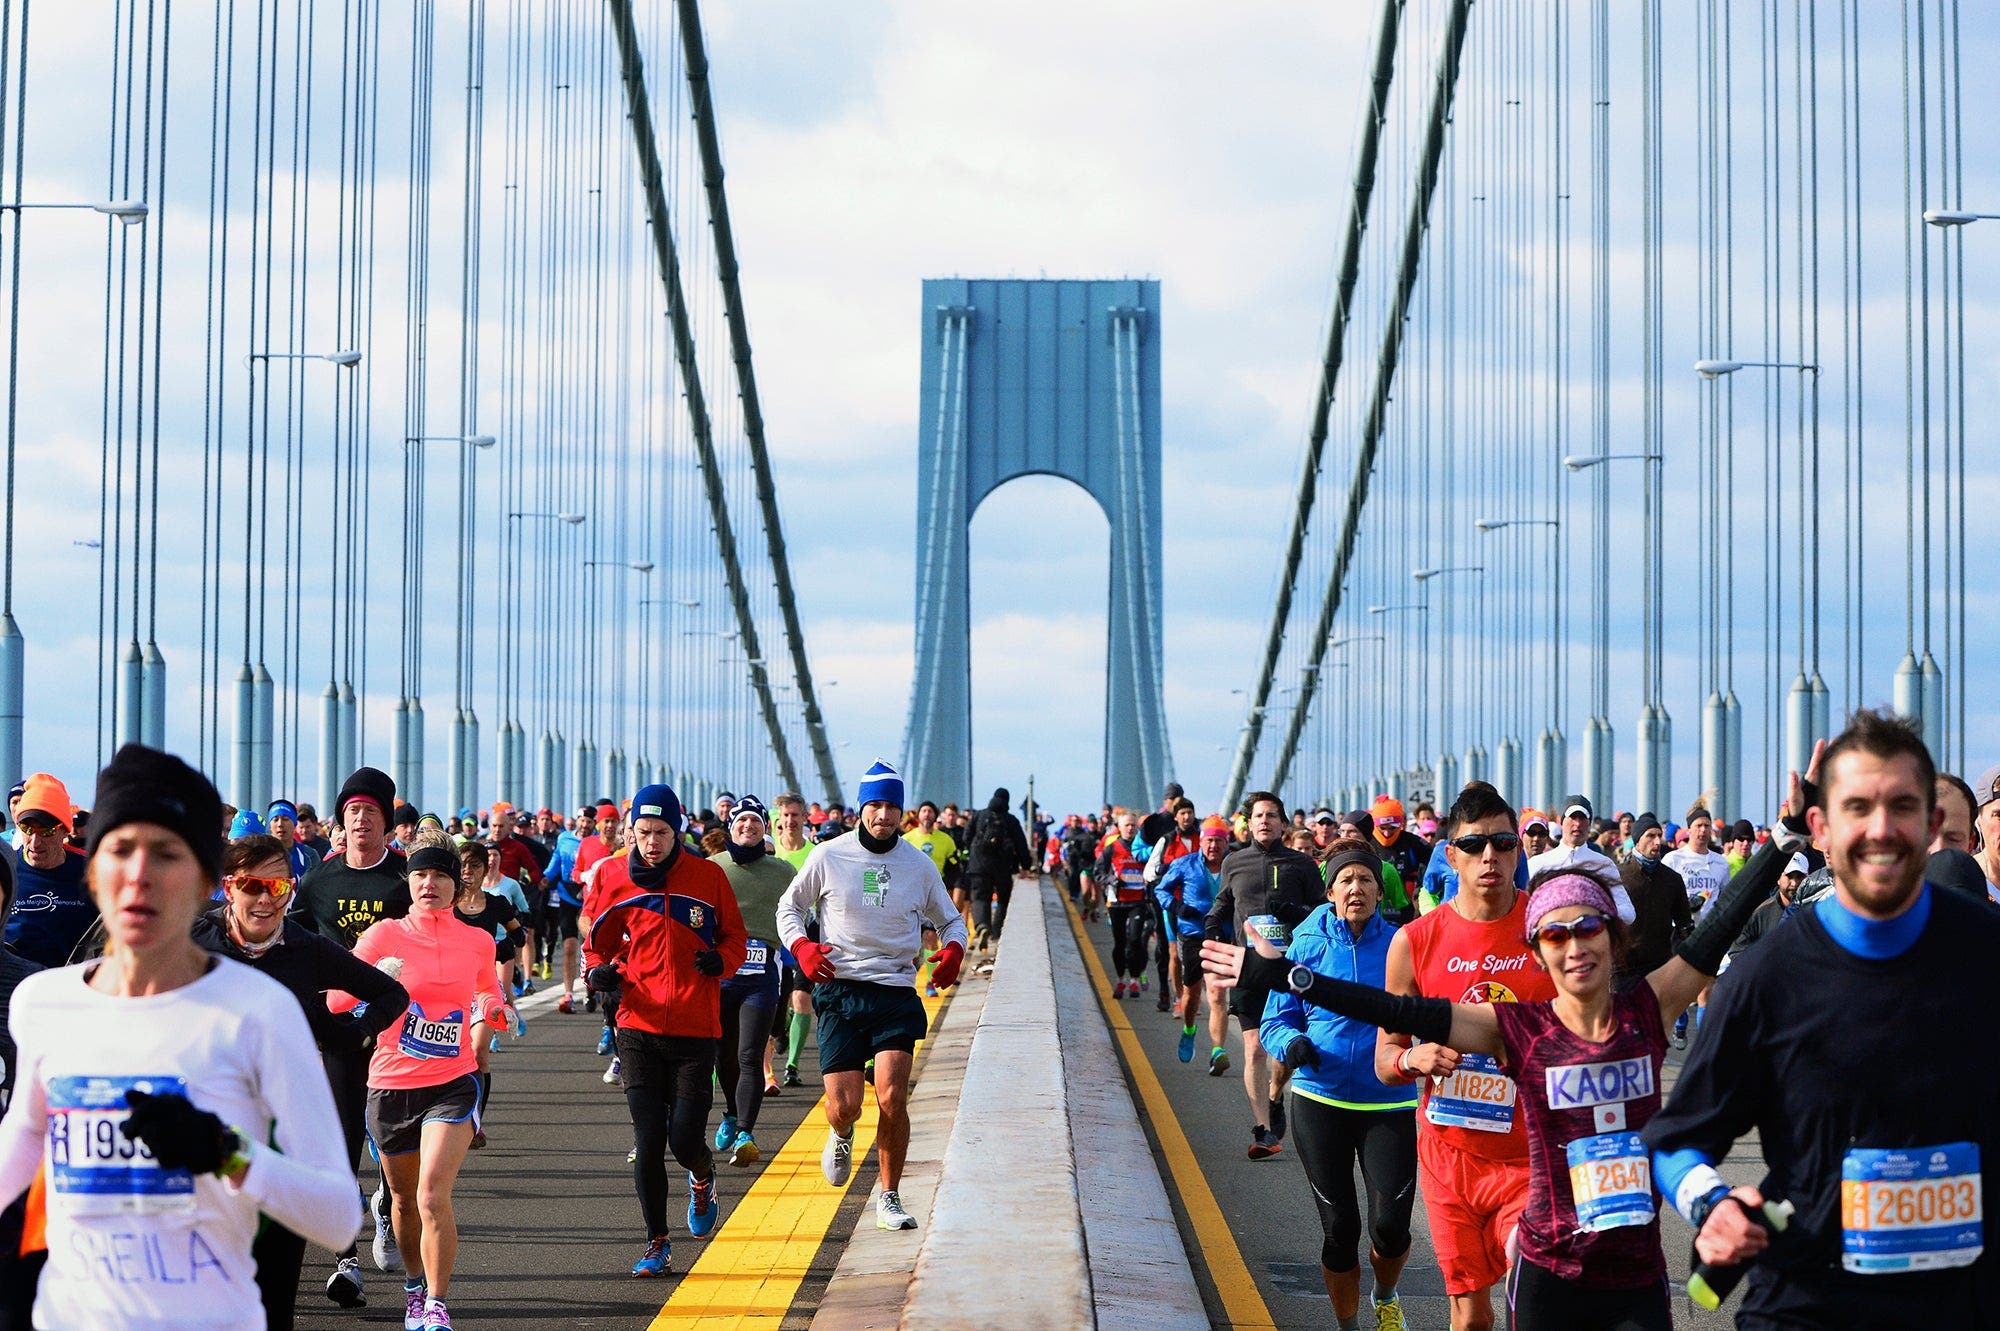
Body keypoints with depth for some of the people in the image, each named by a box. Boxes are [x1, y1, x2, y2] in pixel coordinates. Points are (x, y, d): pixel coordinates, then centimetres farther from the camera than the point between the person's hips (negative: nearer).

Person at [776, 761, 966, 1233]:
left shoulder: (919, 865, 5)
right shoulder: (828, 857, 0)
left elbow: (949, 919, 18)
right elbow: (789, 906, 11)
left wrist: (953, 950, -5)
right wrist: (801, 946, -9)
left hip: (896, 994, 1)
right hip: (839, 991, -1)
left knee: (892, 1100, -14)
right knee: (844, 1107, -7)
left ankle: (889, 1198, 4)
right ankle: (841, 1135, 32)